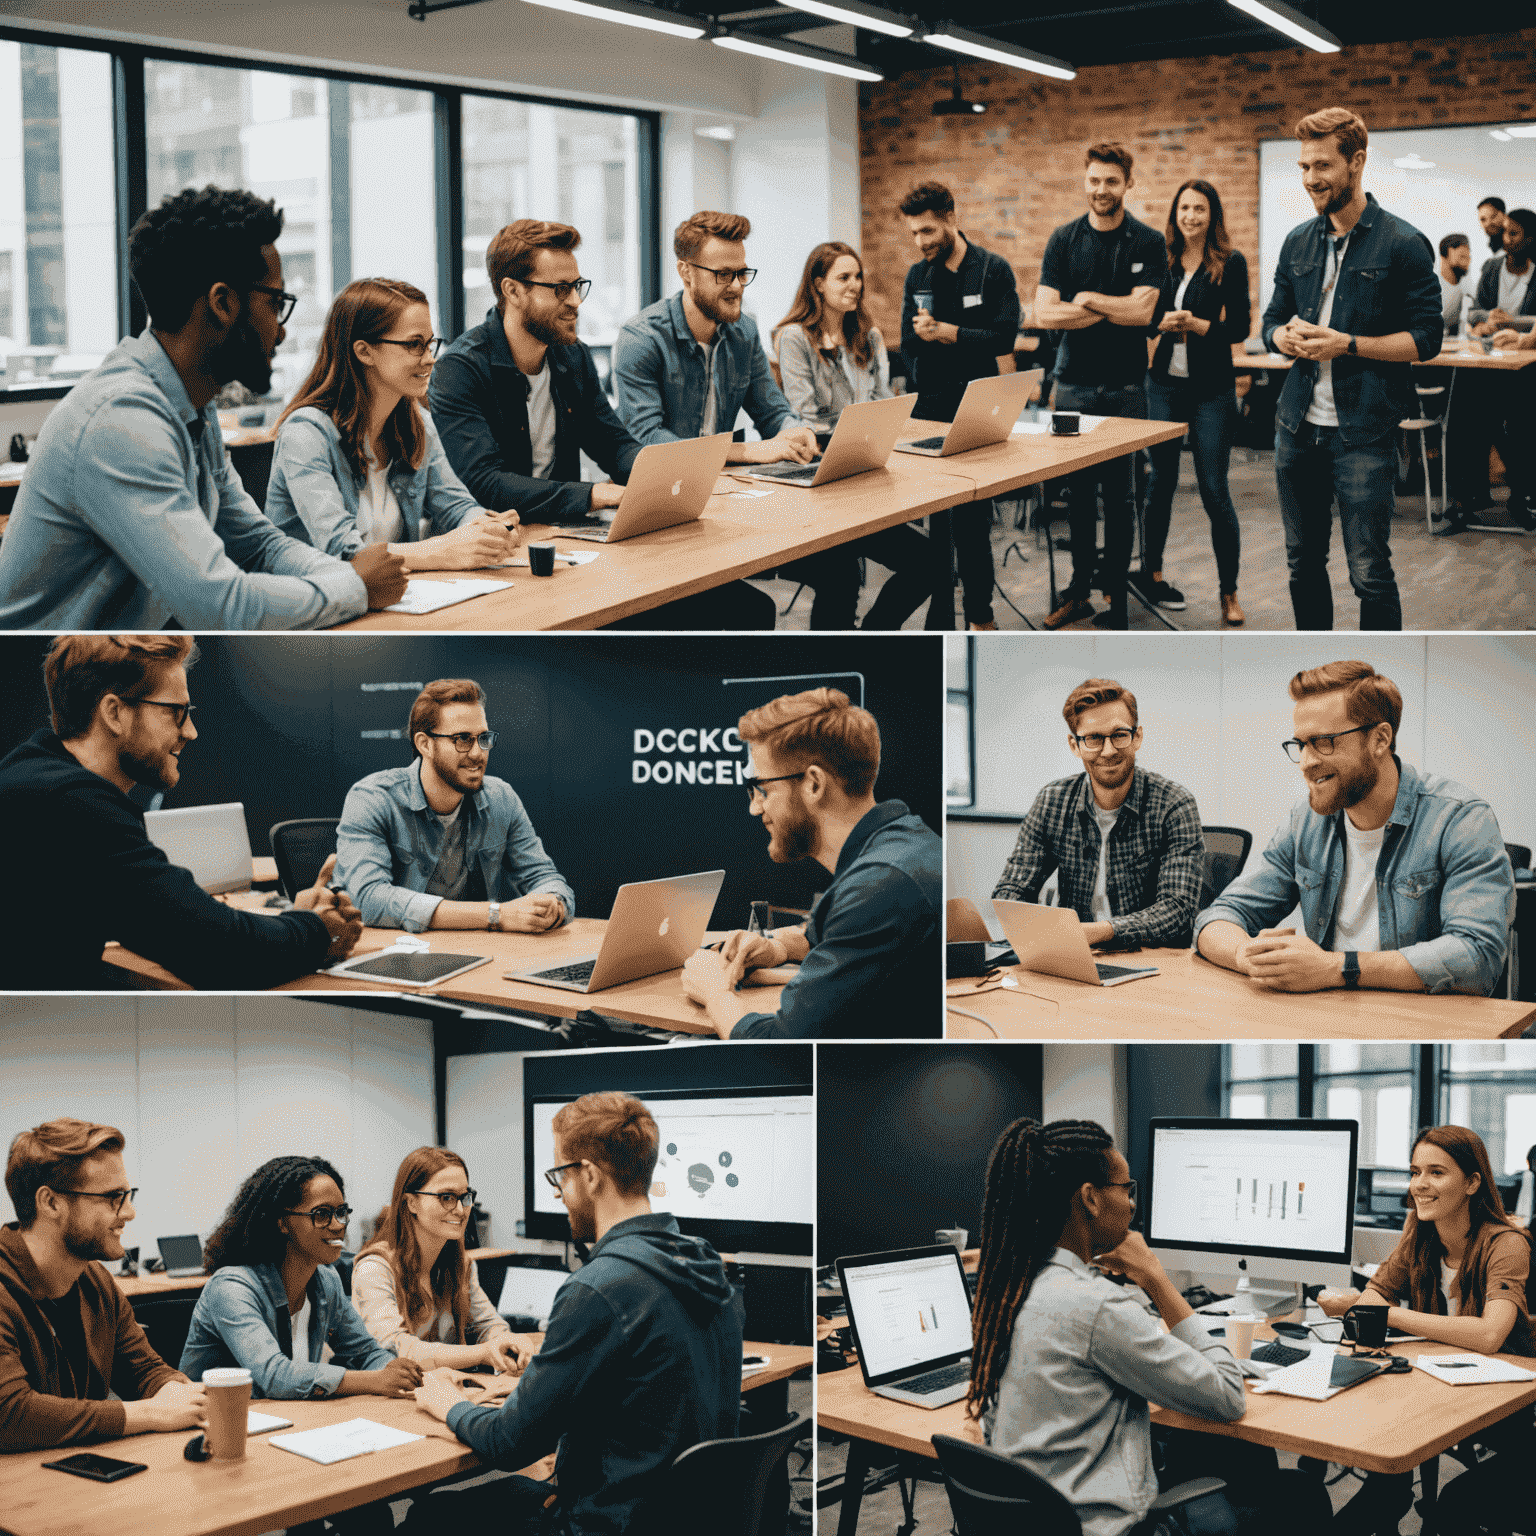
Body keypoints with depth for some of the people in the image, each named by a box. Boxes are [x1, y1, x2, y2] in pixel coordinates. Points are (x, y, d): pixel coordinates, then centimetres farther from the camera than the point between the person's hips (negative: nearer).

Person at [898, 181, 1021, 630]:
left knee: (973, 516, 0)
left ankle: (979, 613, 12)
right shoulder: (917, 276, 10)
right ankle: (940, 618, 8)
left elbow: (1005, 338, -10)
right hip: (929, 407, 3)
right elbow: (908, 344, 7)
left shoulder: (994, 270, -1)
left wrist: (948, 333, -15)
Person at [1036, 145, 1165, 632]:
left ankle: (1114, 596, 9)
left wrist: (1086, 299, -5)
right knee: (1078, 491, 7)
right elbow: (1045, 312, -5)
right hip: (1073, 382, 2)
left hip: (1124, 385, -2)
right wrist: (1114, 311, -9)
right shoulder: (1064, 240, 6)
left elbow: (1142, 311, -13)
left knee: (1118, 494, 2)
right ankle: (1079, 589, 16)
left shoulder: (1148, 243, 0)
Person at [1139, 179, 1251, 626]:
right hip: (1164, 383, 3)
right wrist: (1164, 322, -12)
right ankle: (1150, 571, 26)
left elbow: (1239, 329, -6)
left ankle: (1229, 592, 5)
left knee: (1214, 491, -2)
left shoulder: (1231, 263, -4)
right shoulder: (1162, 261, 6)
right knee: (1161, 480, 12)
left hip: (1211, 388, -3)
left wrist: (1197, 325, -19)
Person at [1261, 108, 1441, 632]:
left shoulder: (1402, 244, -7)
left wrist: (1347, 344, -19)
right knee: (1303, 562, 14)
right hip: (1297, 425, 6)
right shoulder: (1298, 242, 11)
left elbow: (1425, 339, -9)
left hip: (1364, 431, -6)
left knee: (1369, 573, -5)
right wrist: (1285, 337, -6)